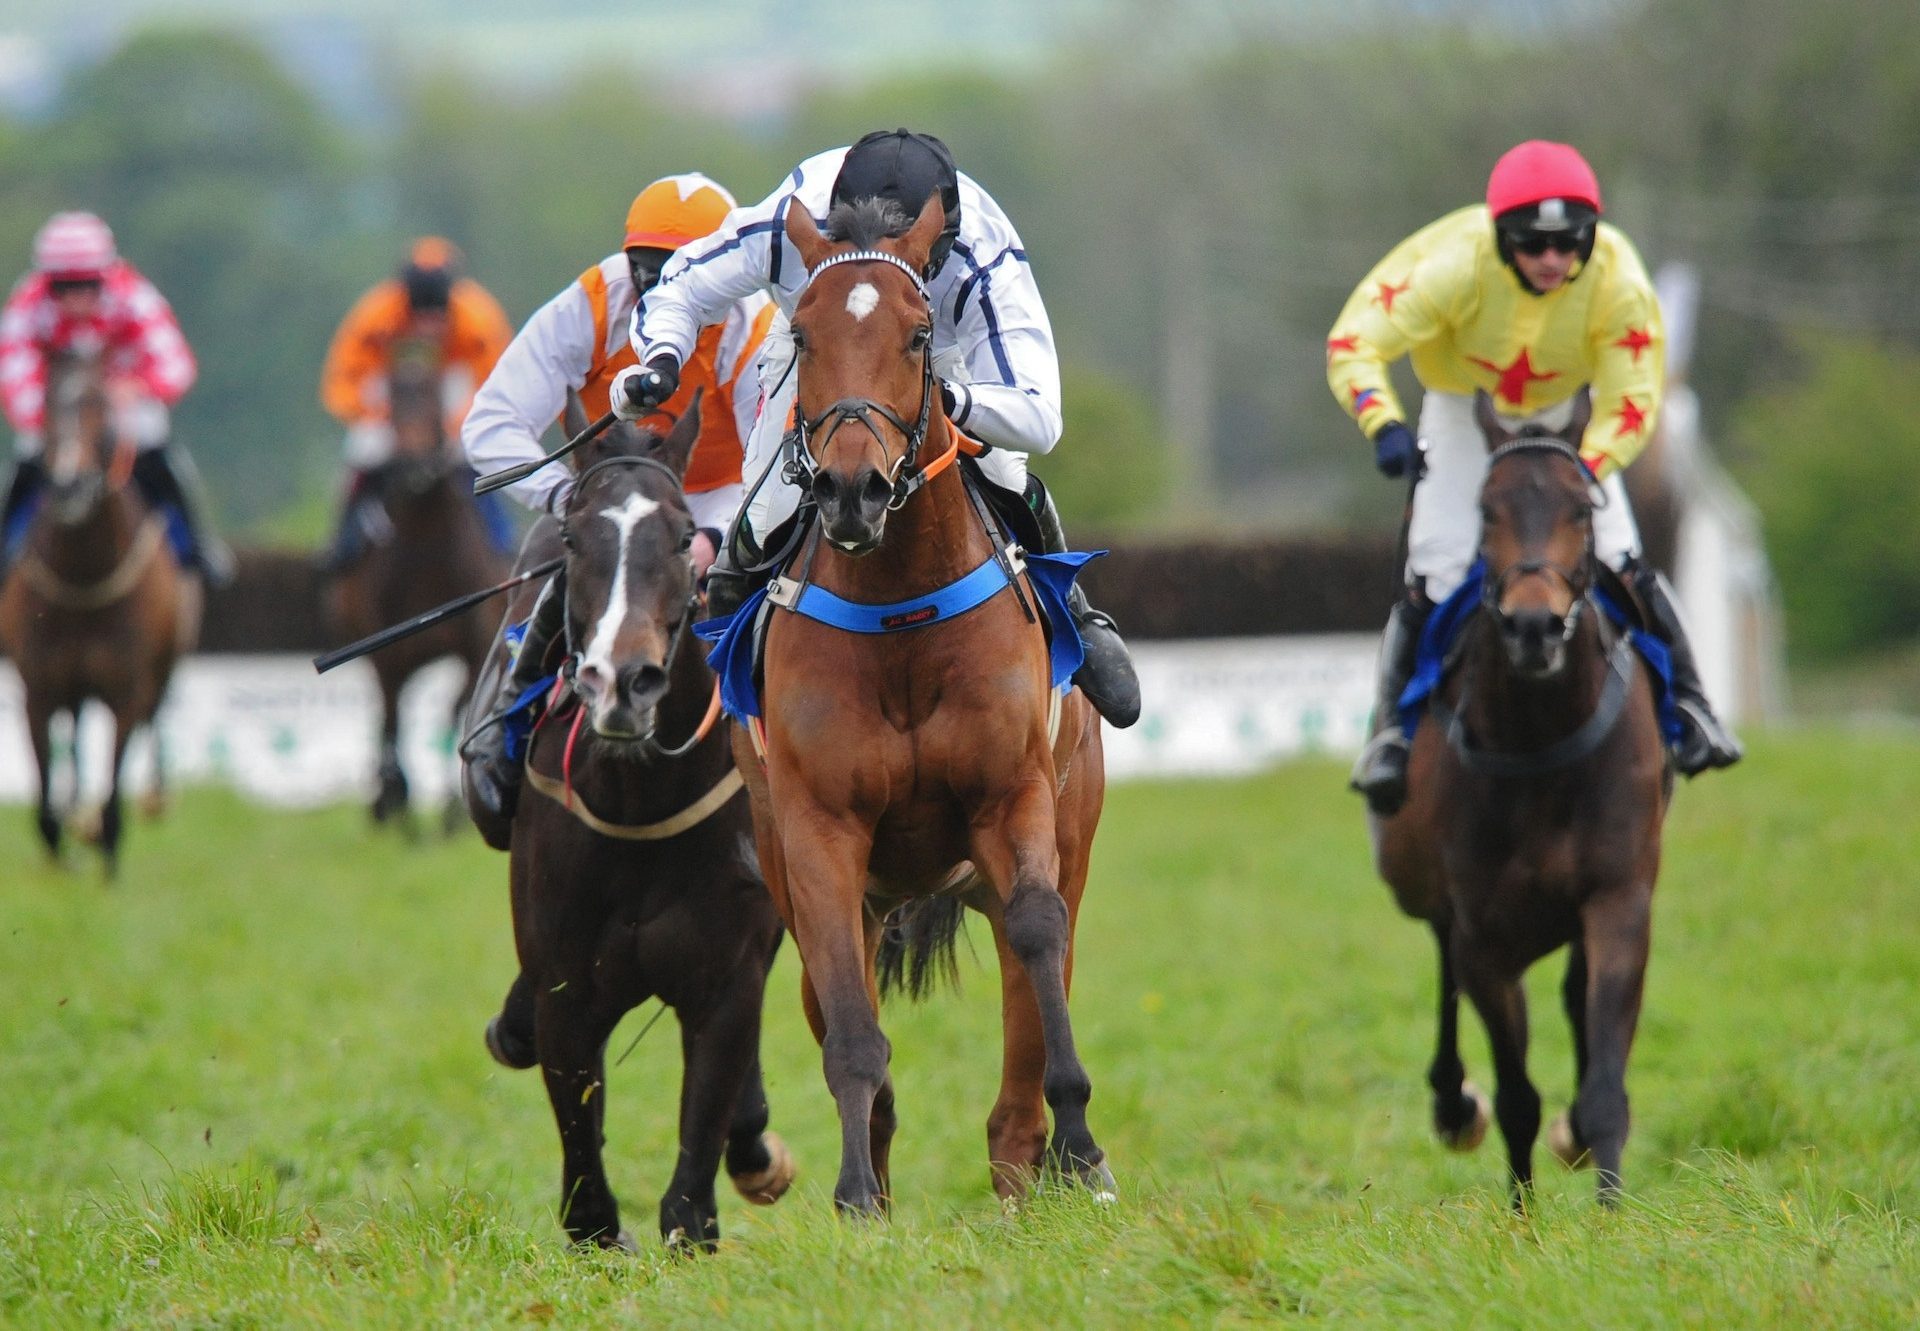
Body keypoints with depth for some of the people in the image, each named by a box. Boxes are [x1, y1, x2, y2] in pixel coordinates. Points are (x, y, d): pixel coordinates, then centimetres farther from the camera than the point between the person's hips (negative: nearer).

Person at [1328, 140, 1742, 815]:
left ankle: (1687, 702, 9)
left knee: (1620, 561, -7)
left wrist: (1586, 470, -41)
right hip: (1461, 404, -1)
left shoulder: (1618, 283, -31)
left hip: (1562, 413, 1)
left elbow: (1632, 402, -24)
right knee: (1435, 574, -12)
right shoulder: (1454, 266, -36)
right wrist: (1384, 425, -51)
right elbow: (1353, 345, -34)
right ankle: (1391, 728, -1)